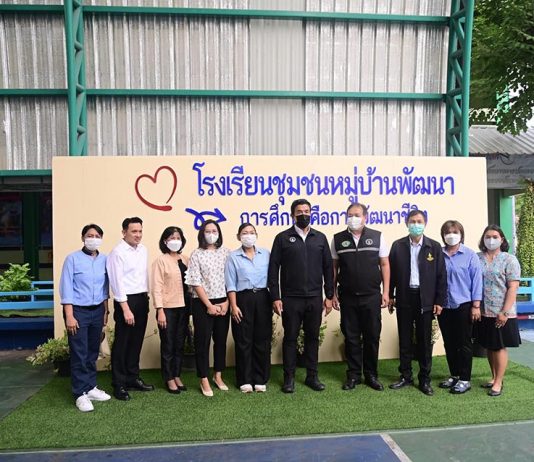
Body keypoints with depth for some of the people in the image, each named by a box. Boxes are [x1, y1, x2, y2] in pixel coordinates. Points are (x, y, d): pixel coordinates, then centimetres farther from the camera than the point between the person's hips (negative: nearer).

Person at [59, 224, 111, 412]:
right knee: (79, 354, 0)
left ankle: (91, 387, 23)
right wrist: (69, 316, -13)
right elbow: (66, 288, -9)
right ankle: (80, 394, 10)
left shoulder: (104, 259, 3)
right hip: (78, 311, -4)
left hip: (97, 311, 4)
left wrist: (105, 311, 9)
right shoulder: (73, 258, -7)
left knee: (93, 352, 11)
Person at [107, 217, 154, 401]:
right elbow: (117, 282, -15)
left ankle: (133, 378, 28)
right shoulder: (118, 252, -12)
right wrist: (126, 309, -17)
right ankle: (119, 384, 14)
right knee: (122, 343, 3)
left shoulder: (143, 250, 9)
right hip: (126, 300, -7)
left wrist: (145, 298, 11)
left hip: (142, 299, 7)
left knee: (136, 341, 15)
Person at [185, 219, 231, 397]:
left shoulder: (225, 252, 4)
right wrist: (209, 305, -11)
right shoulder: (197, 254, -3)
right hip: (203, 304, -3)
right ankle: (204, 380, 16)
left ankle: (218, 376, 28)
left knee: (221, 339, 12)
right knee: (202, 341, 4)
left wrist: (226, 302, -5)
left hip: (223, 303, 3)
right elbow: (195, 282, -7)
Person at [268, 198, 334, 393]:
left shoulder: (320, 238, 7)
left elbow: (328, 267, 8)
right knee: (290, 338, 6)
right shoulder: (283, 238, 0)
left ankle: (312, 376, 23)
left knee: (312, 337, 10)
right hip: (291, 299, -2)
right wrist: (275, 297, -8)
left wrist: (329, 295, 4)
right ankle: (289, 377, 18)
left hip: (315, 298, 2)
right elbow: (273, 268, -3)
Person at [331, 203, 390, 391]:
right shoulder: (338, 239, 3)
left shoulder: (377, 236, 1)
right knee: (351, 337, 8)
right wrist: (333, 293, 2)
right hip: (347, 297, 1)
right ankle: (353, 374, 20)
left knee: (372, 337, 7)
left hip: (372, 296, 0)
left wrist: (386, 292, -3)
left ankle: (371, 375, 21)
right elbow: (334, 267, 5)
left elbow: (384, 264, 2)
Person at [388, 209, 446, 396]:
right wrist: (390, 296, 2)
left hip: (425, 299, -1)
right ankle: (405, 376, 21)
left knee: (424, 340, 7)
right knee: (404, 339, 9)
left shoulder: (435, 246, -1)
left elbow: (441, 275, -1)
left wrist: (439, 301, -4)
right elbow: (391, 271, 4)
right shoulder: (398, 245, 1)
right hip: (404, 298, 1)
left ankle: (425, 379, 19)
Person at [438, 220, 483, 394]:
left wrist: (476, 306, -9)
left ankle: (465, 379, 16)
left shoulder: (470, 255, -5)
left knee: (464, 344, 6)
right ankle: (454, 375, 27)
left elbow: (476, 280, -6)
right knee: (449, 344, 13)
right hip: (444, 306, 3)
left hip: (463, 306, -3)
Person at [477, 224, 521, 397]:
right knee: (489, 347, 13)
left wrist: (504, 312, -14)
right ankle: (494, 377, 28)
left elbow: (513, 288, -9)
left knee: (500, 347, 4)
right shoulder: (477, 258, 4)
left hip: (501, 313, -3)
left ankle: (498, 383, 13)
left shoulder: (509, 260, -4)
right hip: (483, 312, 4)